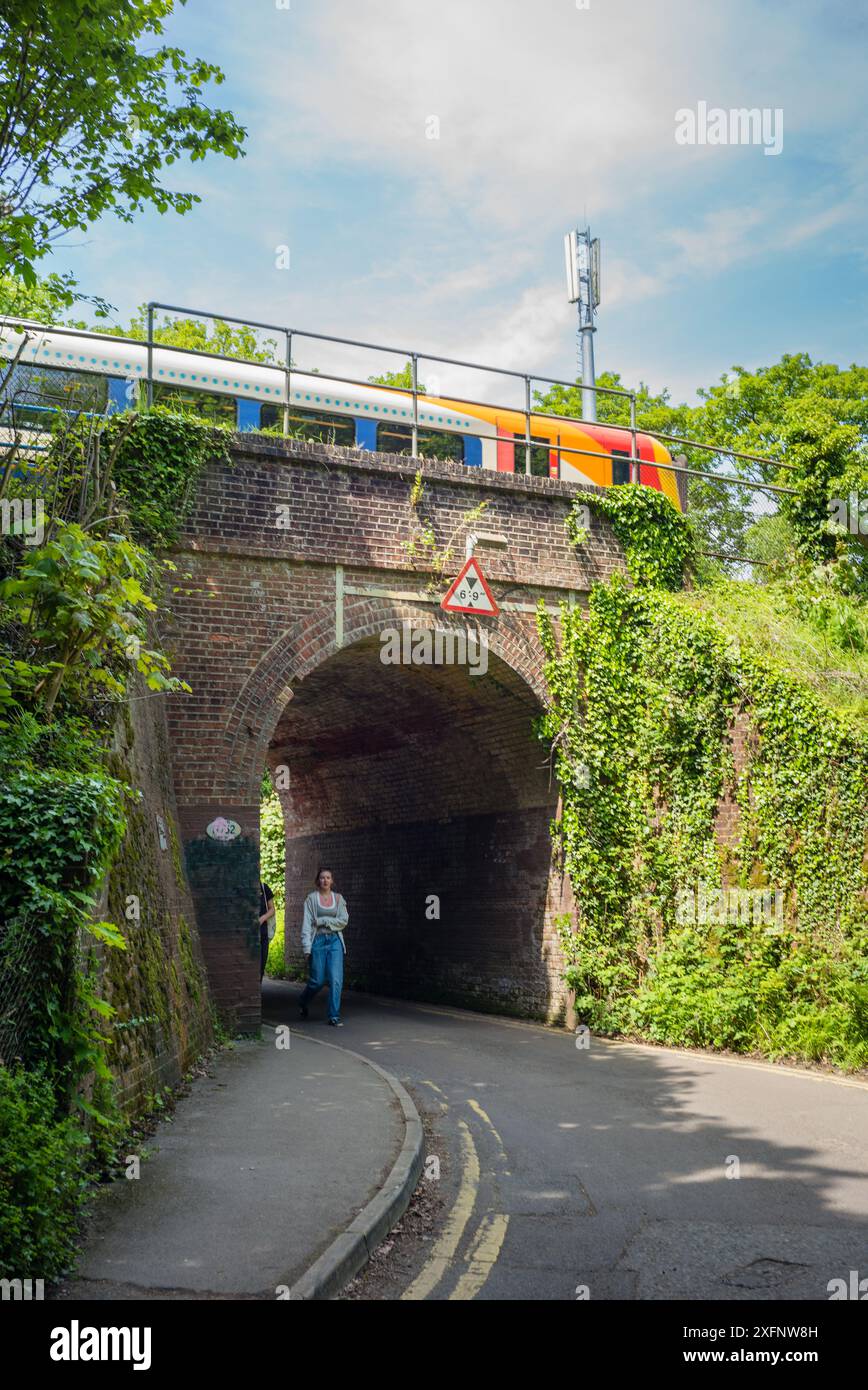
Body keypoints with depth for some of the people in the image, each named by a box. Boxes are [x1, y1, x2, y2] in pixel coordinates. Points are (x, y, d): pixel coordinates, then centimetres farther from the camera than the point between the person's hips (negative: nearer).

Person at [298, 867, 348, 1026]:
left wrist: (322, 921, -8)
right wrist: (307, 947, -10)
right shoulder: (311, 898, 1)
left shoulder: (338, 898, 9)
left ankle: (334, 1016, -1)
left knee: (336, 979, -8)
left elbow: (343, 920, 1)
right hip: (318, 940, -2)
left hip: (335, 940, 2)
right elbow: (306, 923, -3)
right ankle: (302, 1003, 34)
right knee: (318, 980, 3)